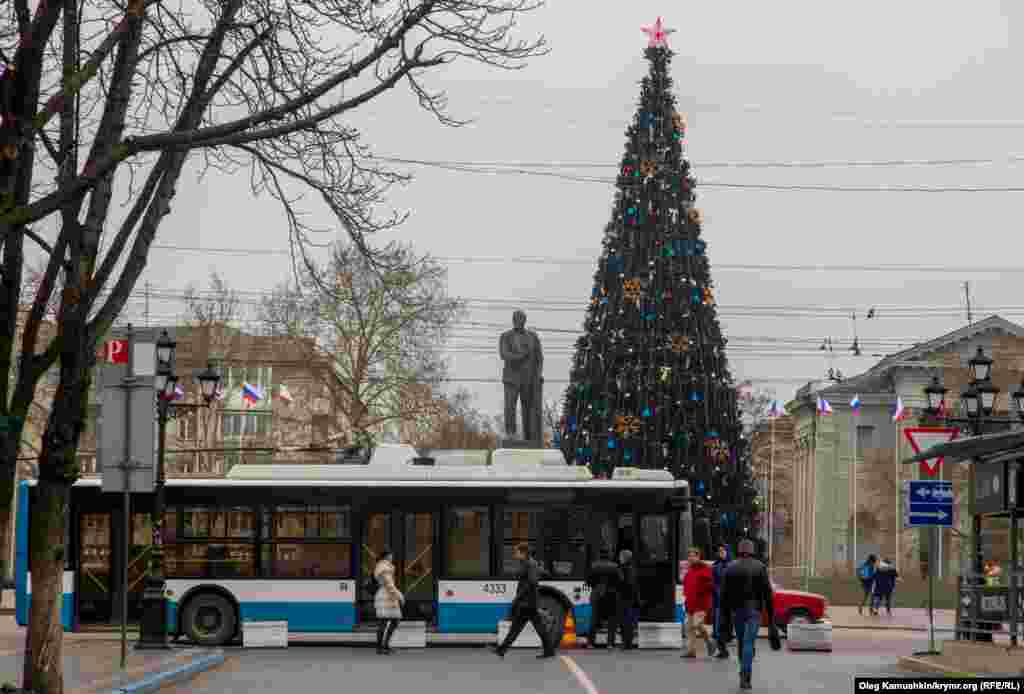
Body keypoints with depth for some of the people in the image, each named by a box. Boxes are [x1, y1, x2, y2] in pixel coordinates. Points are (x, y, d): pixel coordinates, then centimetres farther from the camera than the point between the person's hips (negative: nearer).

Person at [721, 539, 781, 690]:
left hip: (736, 610, 2)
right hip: (754, 610, -2)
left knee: (742, 642, 17)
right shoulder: (760, 567, -2)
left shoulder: (731, 568, 2)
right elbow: (767, 592, -4)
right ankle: (745, 677, -19)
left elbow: (724, 593, -1)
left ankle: (745, 674, 27)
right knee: (748, 643, -7)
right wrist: (771, 615, 1)